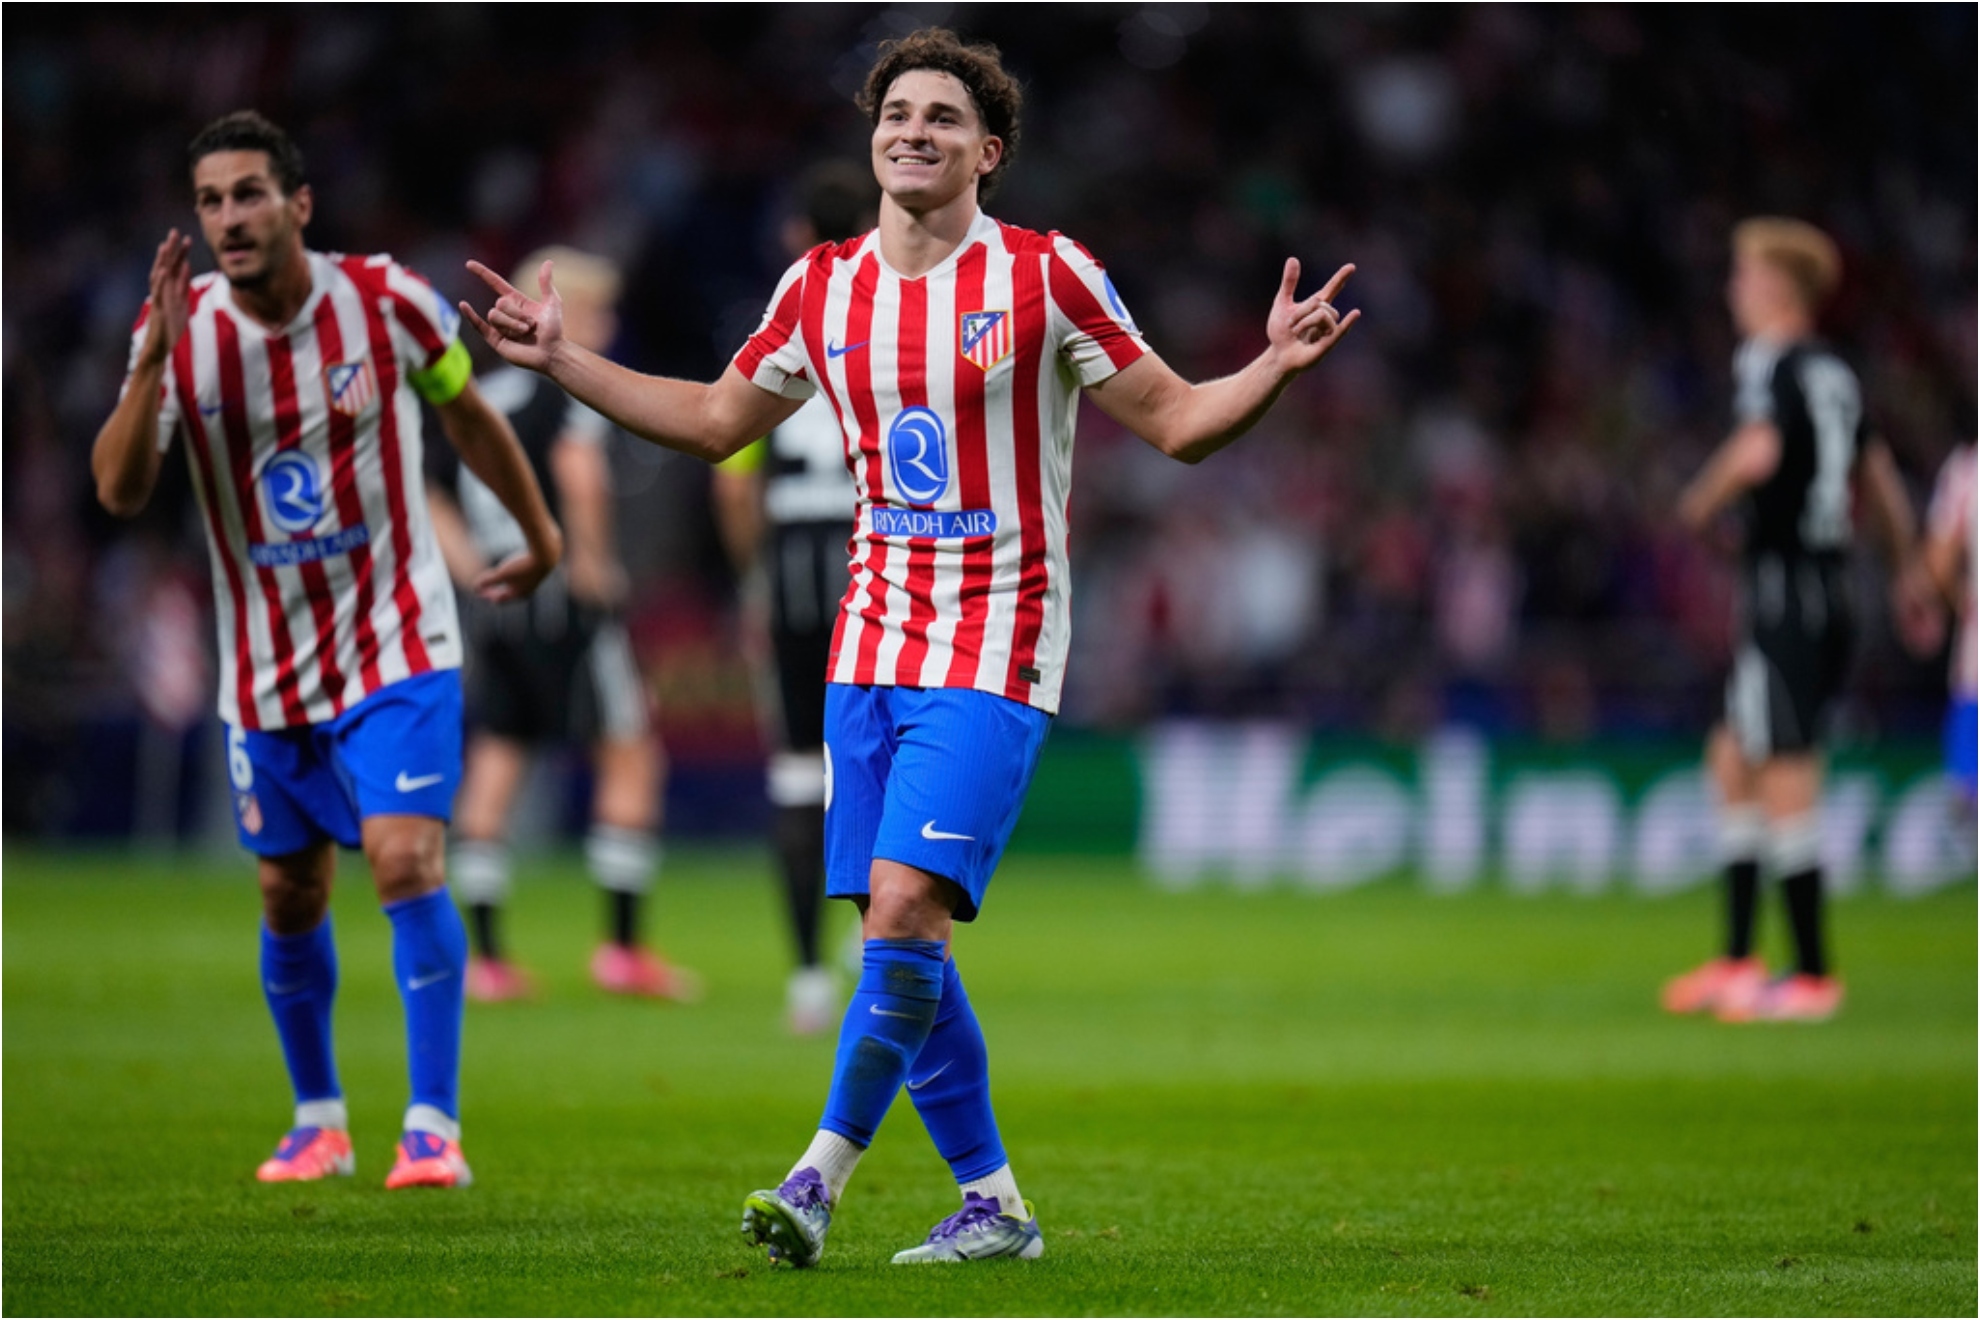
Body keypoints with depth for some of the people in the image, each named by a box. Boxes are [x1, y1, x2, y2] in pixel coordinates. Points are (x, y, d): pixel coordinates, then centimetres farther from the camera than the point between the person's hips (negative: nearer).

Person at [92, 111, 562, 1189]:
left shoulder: (386, 301, -10)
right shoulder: (180, 329, -7)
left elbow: (469, 418, 8)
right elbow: (118, 490, -18)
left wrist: (541, 537, 19)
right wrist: (157, 357, -30)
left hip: (395, 644, -3)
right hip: (265, 670, 3)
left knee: (406, 860, -17)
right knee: (290, 900, 11)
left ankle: (433, 1126, -13)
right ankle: (318, 1119, 30)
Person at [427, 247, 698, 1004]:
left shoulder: (486, 395, 17)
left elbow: (421, 495, 17)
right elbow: (580, 470, -25)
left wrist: (471, 565, 13)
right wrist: (592, 559, -15)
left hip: (496, 600, 7)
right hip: (562, 601, -7)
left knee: (492, 771, 6)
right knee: (630, 757, 2)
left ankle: (485, 957, 4)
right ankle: (623, 948, -1)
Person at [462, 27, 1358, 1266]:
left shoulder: (1046, 277, -6)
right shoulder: (822, 287, 8)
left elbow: (1177, 421, -2)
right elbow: (715, 421, 21)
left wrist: (1277, 366, -20)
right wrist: (564, 360, 16)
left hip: (994, 652, -5)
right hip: (873, 643, 5)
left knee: (904, 905, -18)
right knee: (900, 931, 4)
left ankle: (822, 1176, -13)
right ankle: (992, 1201, 14)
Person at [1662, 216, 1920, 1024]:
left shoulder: (1767, 363, -10)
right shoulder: (1836, 375, 15)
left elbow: (1759, 452, -27)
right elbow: (1878, 480, 23)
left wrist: (1703, 502, -9)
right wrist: (1905, 572, 32)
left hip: (1785, 587, -9)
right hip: (1830, 591, 9)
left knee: (1787, 783, -7)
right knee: (1733, 762, 15)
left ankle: (1813, 976, -6)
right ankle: (1738, 962, 17)